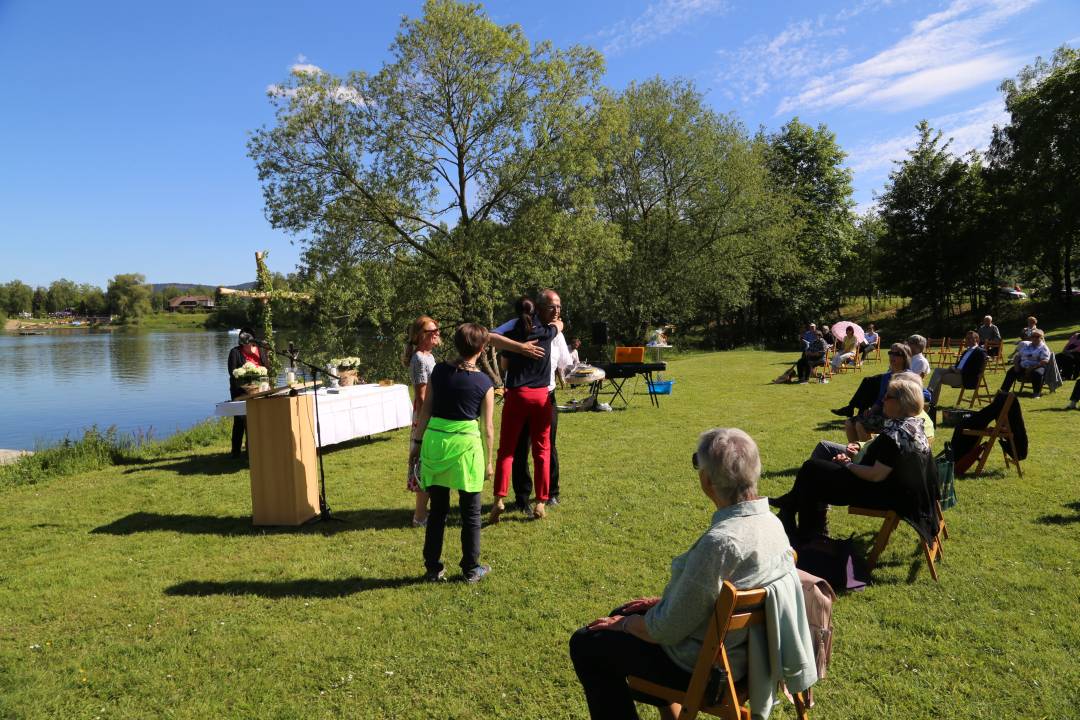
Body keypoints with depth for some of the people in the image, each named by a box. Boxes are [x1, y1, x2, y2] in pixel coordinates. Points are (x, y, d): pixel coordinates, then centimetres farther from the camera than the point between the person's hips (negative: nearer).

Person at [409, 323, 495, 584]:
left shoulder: (438, 371, 2)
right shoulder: (484, 383, -6)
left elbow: (425, 410, 4)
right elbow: (487, 427, -2)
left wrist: (418, 442, 13)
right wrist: (489, 461, 6)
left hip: (434, 440, 3)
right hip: (465, 444, -3)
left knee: (437, 509, 15)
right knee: (470, 512, 12)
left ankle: (433, 568, 23)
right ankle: (471, 569, 22)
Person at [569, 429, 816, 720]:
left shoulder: (719, 542, -35)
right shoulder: (769, 521, -7)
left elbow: (668, 630, -25)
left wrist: (623, 624, -5)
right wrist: (664, 601, 11)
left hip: (703, 667, -8)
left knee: (585, 643, 6)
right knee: (624, 613, 26)